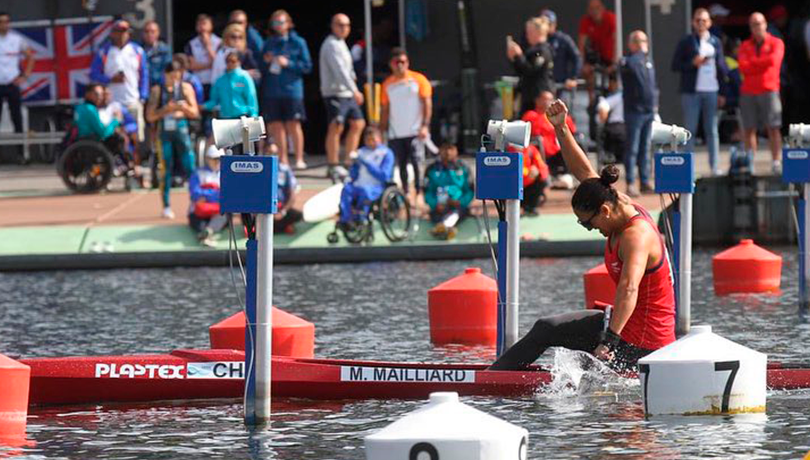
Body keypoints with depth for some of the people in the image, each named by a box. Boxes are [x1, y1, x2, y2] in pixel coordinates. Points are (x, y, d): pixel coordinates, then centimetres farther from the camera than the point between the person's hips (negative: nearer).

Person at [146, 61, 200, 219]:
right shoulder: (157, 90, 5)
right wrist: (165, 109, -14)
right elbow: (150, 116, 1)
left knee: (190, 167, -7)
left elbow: (195, 113, 8)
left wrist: (184, 107, -12)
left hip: (181, 129, 0)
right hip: (164, 131, 0)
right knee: (166, 169, 1)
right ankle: (166, 207, 5)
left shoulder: (186, 88, 8)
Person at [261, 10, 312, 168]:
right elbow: (261, 69, 16)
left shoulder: (298, 42, 2)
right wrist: (265, 62, -6)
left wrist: (288, 63, -12)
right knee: (276, 126, 1)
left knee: (293, 125, -4)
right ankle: (283, 159, 8)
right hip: (272, 92, 3)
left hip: (292, 90, -3)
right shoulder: (269, 43, 11)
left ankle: (299, 159, 1)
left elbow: (307, 66, -1)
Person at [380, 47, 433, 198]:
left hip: (415, 132, -4)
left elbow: (427, 104, -2)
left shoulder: (418, 80, 1)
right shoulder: (387, 84, 11)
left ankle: (419, 193, -9)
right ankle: (405, 193, 14)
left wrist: (425, 126, -12)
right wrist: (382, 131, 8)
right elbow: (385, 109, 14)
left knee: (417, 163, -11)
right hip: (395, 133, 4)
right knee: (401, 164, 6)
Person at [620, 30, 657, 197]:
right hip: (635, 110, -7)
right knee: (632, 148, -7)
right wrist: (640, 51, -19)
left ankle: (645, 182, 15)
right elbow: (632, 65, -32)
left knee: (645, 148, 11)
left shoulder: (648, 61, 17)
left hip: (649, 110, 7)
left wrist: (655, 102, 15)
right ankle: (630, 184, -6)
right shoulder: (628, 61, -6)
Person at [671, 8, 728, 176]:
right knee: (690, 130, -3)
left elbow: (722, 67, 13)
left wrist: (722, 92, 8)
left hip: (712, 91, 3)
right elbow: (675, 66, 1)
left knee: (712, 130, 6)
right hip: (692, 91, -3)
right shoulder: (686, 42, 3)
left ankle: (715, 167, 9)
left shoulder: (716, 42, 12)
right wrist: (693, 63, -15)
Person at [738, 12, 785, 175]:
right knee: (749, 129, 0)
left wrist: (753, 62, -3)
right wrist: (763, 63, -7)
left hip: (769, 90, -3)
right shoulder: (745, 46, 14)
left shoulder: (776, 43, 6)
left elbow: (773, 60, -13)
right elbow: (743, 68, -1)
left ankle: (776, 162, -10)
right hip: (748, 92, 3)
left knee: (773, 128, -9)